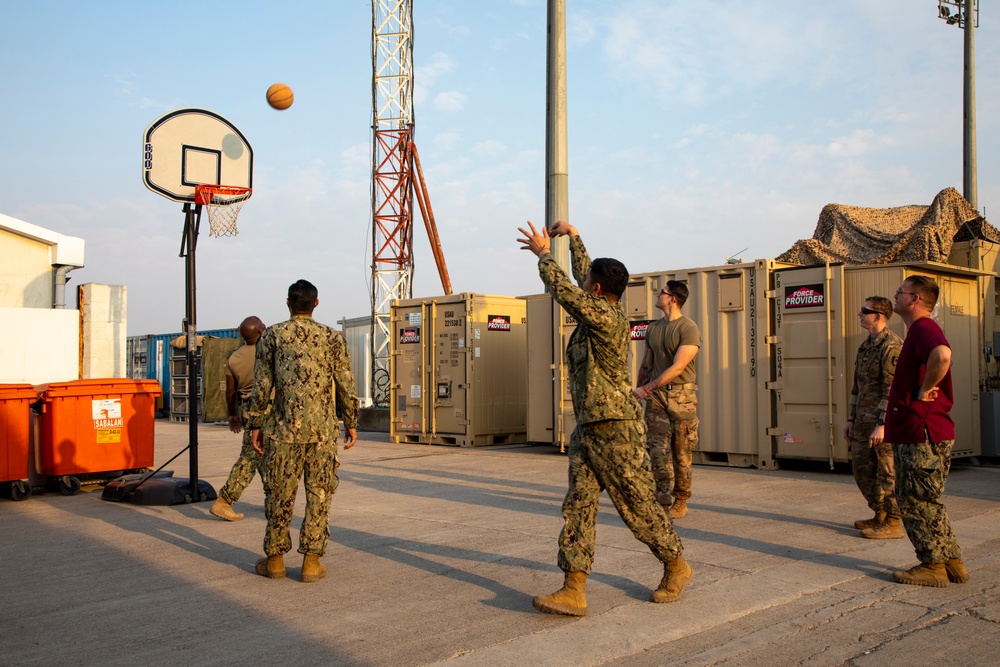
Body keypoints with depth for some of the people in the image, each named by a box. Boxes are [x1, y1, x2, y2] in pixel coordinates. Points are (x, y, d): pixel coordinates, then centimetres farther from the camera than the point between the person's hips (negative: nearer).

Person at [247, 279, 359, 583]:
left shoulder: (272, 336, 3)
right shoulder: (332, 338, 3)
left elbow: (262, 385, 1)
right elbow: (345, 386, 3)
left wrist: (256, 424, 9)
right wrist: (351, 423, 11)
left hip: (284, 428, 0)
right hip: (323, 429, 0)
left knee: (280, 493, 9)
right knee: (319, 493, 5)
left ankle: (275, 559, 17)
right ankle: (311, 561, 6)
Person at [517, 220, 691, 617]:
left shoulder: (607, 318, -17)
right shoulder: (600, 312, 9)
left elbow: (563, 289, -21)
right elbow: (582, 275, 26)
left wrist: (543, 253, -6)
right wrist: (572, 236, 33)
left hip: (615, 430, -9)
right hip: (587, 429, 9)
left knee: (638, 506, 4)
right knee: (578, 506, 1)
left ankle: (676, 567, 26)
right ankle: (573, 591, -1)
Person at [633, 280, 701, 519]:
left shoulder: (689, 329, -9)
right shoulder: (653, 328, 12)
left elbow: (677, 368, -16)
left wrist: (645, 389, -17)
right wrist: (637, 390, 12)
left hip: (682, 394, -5)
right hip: (656, 394, 5)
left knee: (681, 452, 3)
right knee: (657, 449, -4)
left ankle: (680, 502, 14)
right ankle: (664, 501, -1)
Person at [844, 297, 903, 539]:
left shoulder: (892, 346, -15)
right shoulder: (866, 345, 14)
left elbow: (893, 389, -20)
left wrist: (882, 424, -22)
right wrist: (851, 418, 16)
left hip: (884, 420, -9)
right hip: (864, 419, 9)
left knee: (887, 472, -1)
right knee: (861, 466, 14)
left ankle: (893, 524, 8)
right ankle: (880, 515, 27)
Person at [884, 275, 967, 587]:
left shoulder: (923, 328, -16)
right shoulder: (919, 331, 18)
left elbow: (942, 355, -38)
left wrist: (924, 389, -27)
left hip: (922, 435, -11)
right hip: (920, 432, 11)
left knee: (916, 502, -2)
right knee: (926, 502, 17)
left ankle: (933, 566, 7)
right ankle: (952, 563, 23)